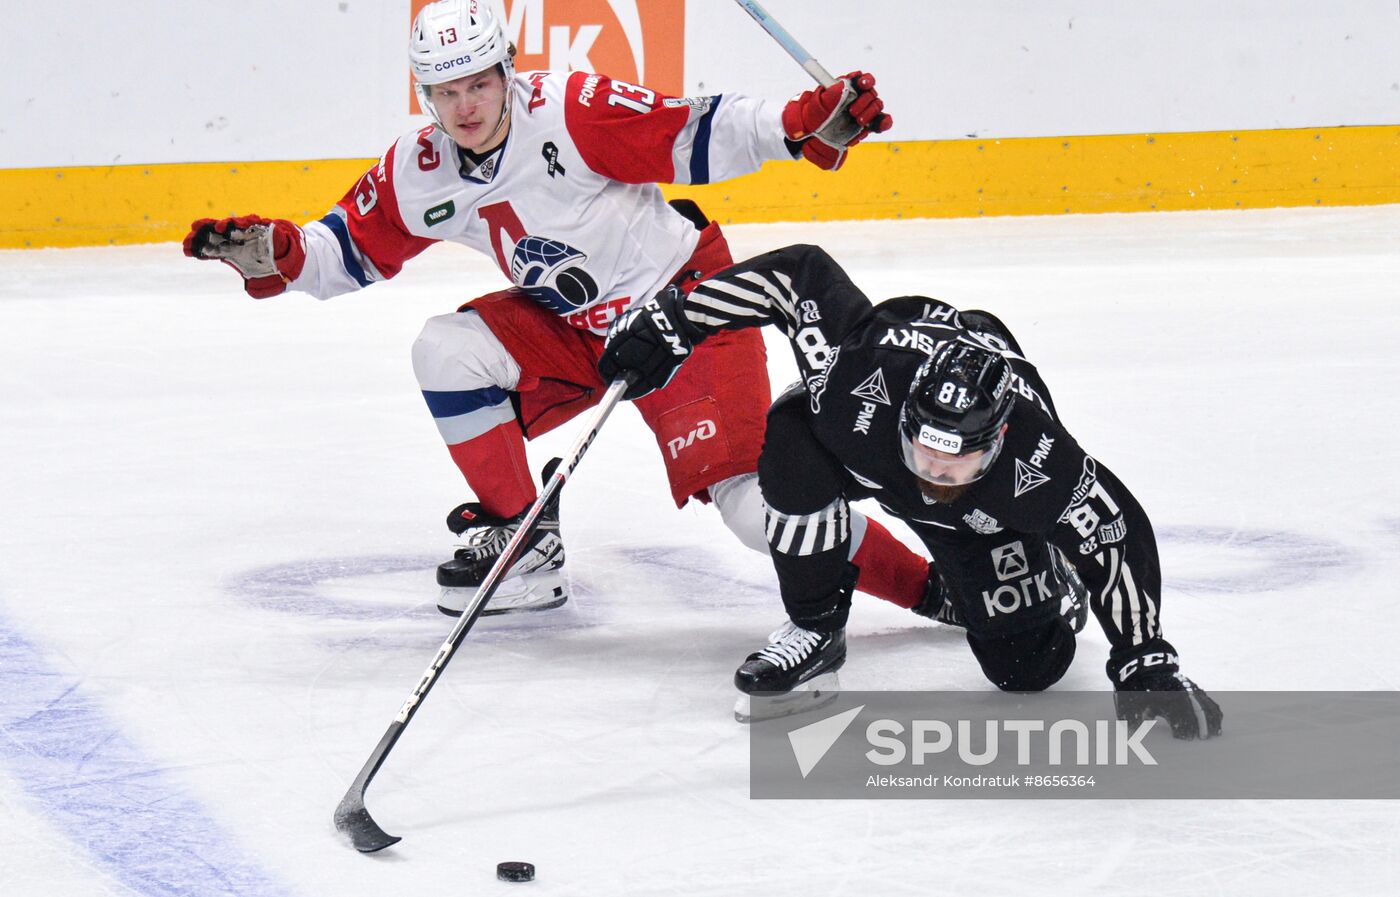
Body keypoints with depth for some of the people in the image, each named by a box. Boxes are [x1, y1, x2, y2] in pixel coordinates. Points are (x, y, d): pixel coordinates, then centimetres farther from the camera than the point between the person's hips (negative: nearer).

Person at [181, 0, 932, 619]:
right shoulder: (419, 172, -5)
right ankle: (520, 542, 2)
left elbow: (690, 137, -21)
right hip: (571, 327, 6)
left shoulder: (573, 112, -22)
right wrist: (275, 256, -10)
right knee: (448, 350, -11)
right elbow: (353, 250, 8)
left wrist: (805, 124, -33)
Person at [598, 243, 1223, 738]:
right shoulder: (866, 371, -44)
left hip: (980, 519, 0)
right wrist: (672, 320, -33)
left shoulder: (1040, 464, -43)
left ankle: (1050, 587, 31)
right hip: (861, 438, 0)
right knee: (791, 448, -35)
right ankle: (815, 627, -12)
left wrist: (1145, 660, -31)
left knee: (1027, 667, -7)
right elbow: (799, 275, -34)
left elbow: (1117, 534, -30)